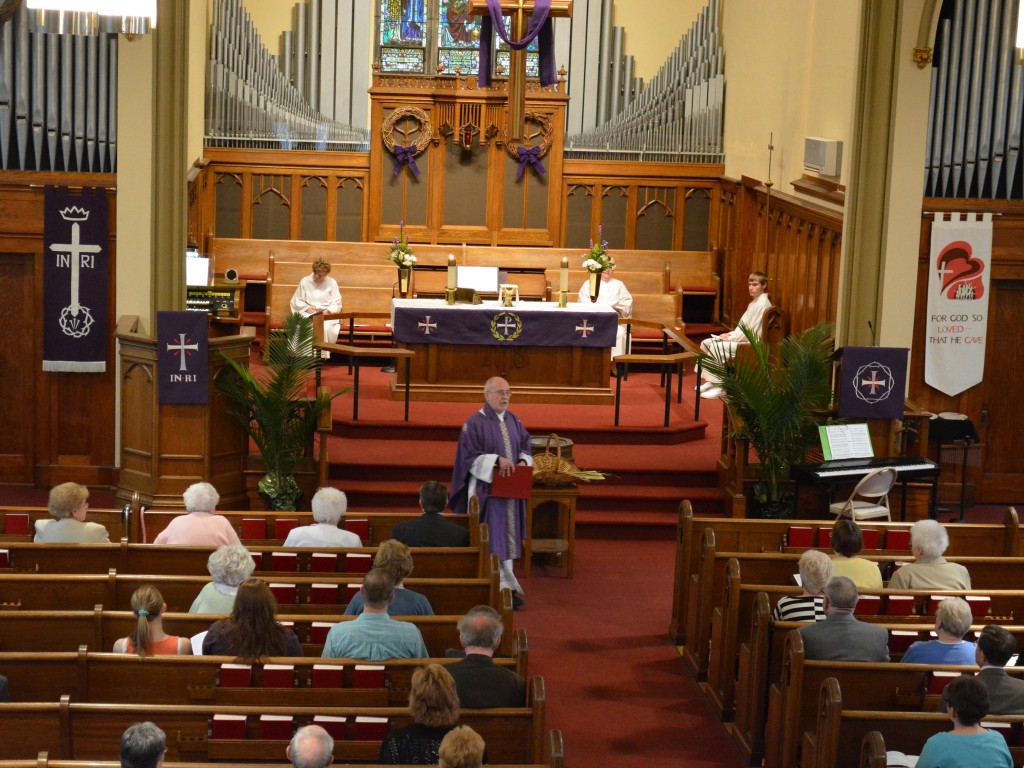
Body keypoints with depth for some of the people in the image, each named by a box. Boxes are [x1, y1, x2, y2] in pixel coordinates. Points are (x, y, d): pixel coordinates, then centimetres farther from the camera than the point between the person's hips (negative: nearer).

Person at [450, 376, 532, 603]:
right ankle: (505, 586, 1)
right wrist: (497, 460, -24)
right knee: (493, 539, -3)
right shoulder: (474, 423, -9)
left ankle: (506, 584, 17)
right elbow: (469, 457, -13)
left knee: (508, 536, 10)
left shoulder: (513, 420, 9)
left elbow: (525, 447, 15)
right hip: (487, 489, -6)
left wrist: (523, 462, -7)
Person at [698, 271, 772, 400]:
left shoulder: (762, 304, -16)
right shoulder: (754, 302, 16)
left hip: (752, 344, -10)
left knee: (716, 348, -25)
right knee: (706, 343, 2)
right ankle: (711, 381, 3)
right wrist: (730, 334, 2)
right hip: (744, 339, 10)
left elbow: (752, 333, -20)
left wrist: (731, 338, -13)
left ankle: (719, 387, -21)